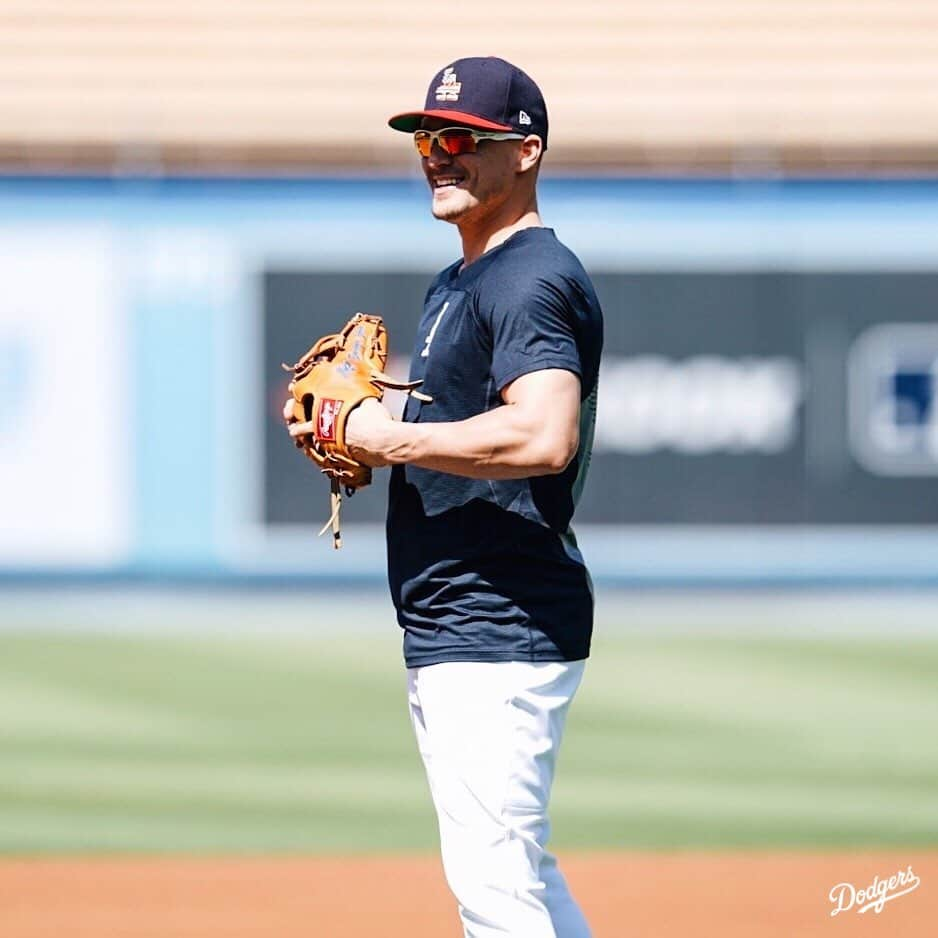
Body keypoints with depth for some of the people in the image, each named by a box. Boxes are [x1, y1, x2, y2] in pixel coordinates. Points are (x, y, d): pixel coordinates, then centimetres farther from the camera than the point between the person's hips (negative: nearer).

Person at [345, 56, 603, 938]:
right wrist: (357, 434, 8)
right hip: (445, 637, 11)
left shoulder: (535, 278, -14)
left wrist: (393, 439, -19)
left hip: (503, 629, -11)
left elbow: (544, 437, -29)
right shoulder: (454, 285, 19)